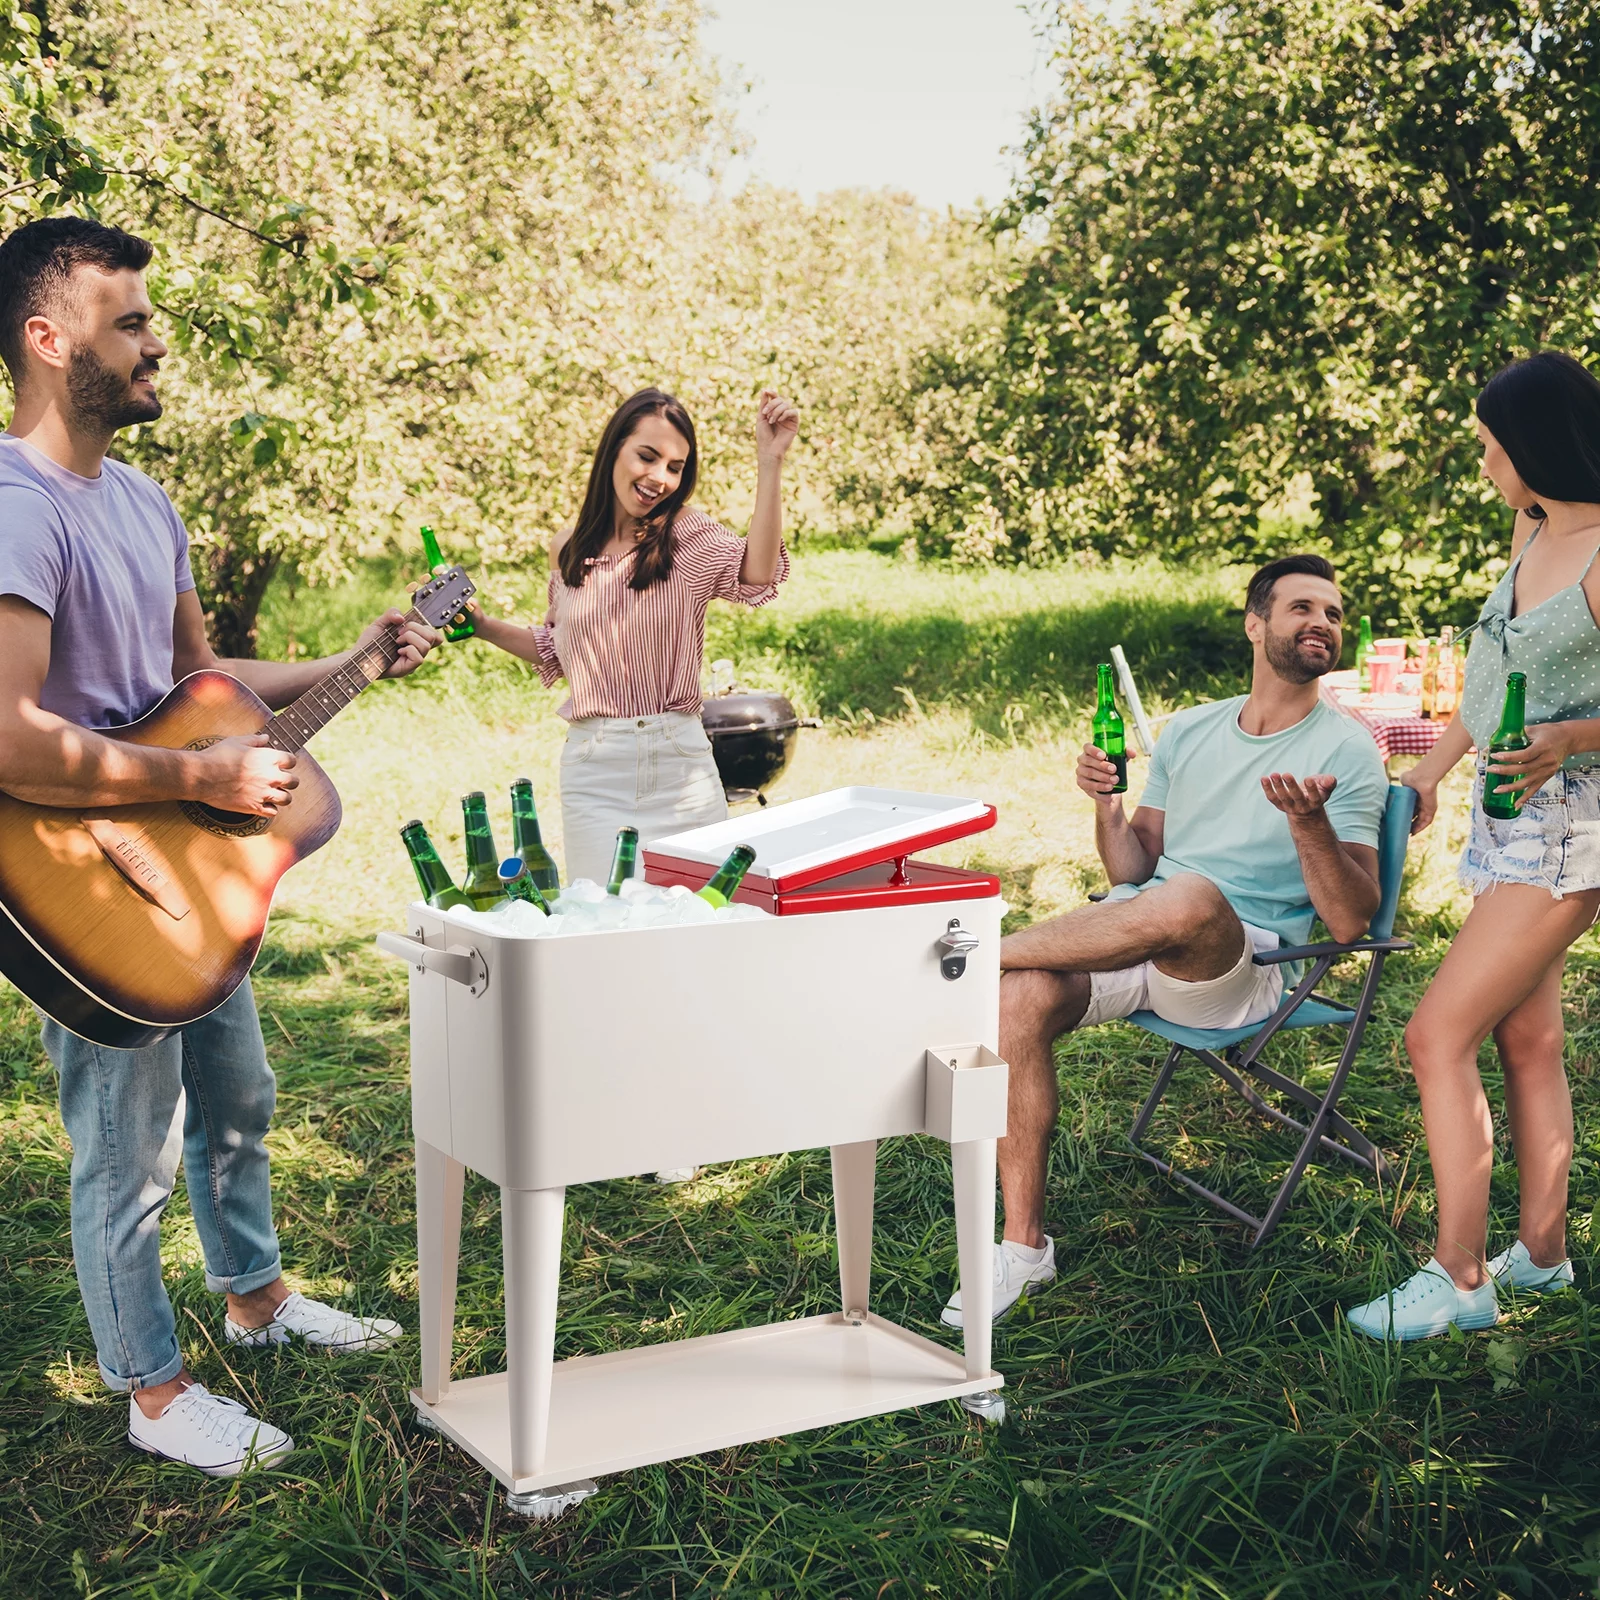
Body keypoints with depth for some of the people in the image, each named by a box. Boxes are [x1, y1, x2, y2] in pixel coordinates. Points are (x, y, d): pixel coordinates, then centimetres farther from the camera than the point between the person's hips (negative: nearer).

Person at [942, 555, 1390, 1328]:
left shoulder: (1346, 752, 2)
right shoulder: (1190, 730, 17)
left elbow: (1350, 921, -7)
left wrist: (1310, 824, -24)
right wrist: (1107, 807, -5)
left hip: (1235, 969, -4)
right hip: (1133, 937, 5)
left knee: (1188, 900, -40)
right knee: (1019, 998, -27)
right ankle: (1022, 1246, -16)